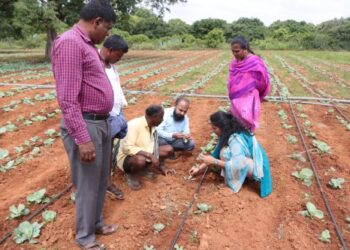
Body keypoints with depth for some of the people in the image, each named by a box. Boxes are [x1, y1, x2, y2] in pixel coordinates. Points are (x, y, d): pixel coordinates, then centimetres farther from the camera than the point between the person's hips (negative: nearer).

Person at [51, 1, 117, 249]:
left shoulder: (88, 44, 13)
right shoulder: (70, 43, -17)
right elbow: (67, 99, -22)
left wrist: (104, 123, 18)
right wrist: (83, 139, -22)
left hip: (102, 122, 9)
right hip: (85, 126, -9)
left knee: (101, 181, 21)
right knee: (88, 185, 7)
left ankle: (96, 222, 41)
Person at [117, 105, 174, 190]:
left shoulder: (152, 127, 1)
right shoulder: (134, 125, -25)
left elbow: (153, 148, 10)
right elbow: (127, 148, -32)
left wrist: (161, 167, 8)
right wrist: (150, 155, -35)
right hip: (127, 157, -8)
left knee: (168, 149, -4)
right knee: (140, 160, -42)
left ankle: (144, 168, 7)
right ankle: (131, 175, -7)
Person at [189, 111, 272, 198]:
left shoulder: (236, 139, -30)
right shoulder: (228, 133, -3)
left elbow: (237, 165, -34)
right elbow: (217, 152, 6)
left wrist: (214, 161, -27)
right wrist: (199, 168, 5)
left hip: (256, 168, -9)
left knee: (225, 152, -27)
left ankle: (233, 184, -10)